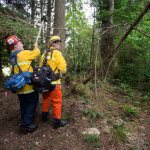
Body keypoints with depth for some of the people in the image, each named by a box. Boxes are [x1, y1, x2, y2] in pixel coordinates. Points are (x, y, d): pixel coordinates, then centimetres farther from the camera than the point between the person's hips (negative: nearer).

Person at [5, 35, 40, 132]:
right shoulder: (24, 53, -11)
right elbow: (37, 53, -1)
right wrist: (36, 47, 18)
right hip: (28, 85, -8)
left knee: (24, 105, 19)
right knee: (32, 103, 3)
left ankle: (24, 122, 30)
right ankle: (26, 124, 2)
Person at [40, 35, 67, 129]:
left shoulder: (44, 54, 13)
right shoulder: (57, 53, -10)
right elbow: (63, 68, -16)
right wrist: (61, 72, 5)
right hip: (54, 82, -8)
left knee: (46, 99, 23)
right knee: (57, 101, 2)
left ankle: (45, 116, 38)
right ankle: (57, 121, 10)